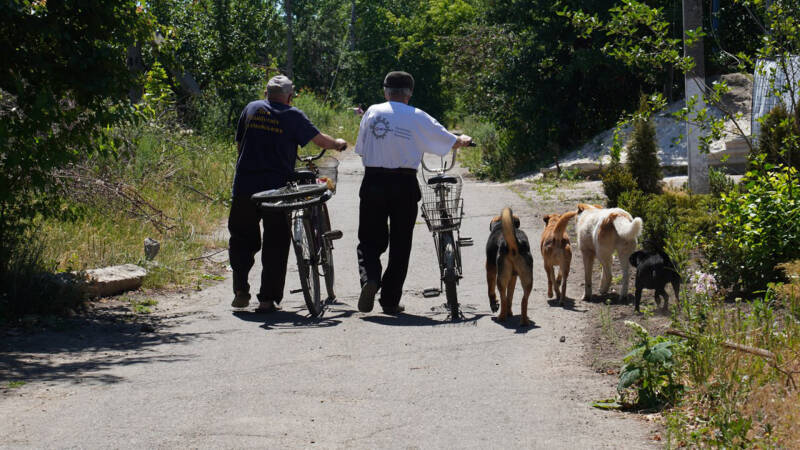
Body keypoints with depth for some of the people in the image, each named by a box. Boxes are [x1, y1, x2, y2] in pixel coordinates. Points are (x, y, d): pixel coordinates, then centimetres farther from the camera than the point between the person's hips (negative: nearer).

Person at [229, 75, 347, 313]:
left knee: (242, 239, 16)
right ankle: (267, 299, 3)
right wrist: (338, 144, 20)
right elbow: (320, 140, -1)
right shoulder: (293, 116, -1)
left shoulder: (251, 109, 10)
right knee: (275, 244, 6)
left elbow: (239, 144, 17)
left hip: (245, 186, 3)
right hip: (277, 188, -3)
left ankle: (241, 289, 2)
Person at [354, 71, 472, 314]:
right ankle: (391, 301, 10)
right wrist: (464, 140, 30)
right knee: (400, 244, 9)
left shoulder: (373, 112, 4)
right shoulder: (417, 117, 0)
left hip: (373, 181, 1)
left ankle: (369, 277, -18)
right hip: (404, 184, -1)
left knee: (370, 240, 10)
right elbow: (451, 141, 8)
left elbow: (361, 148, 8)